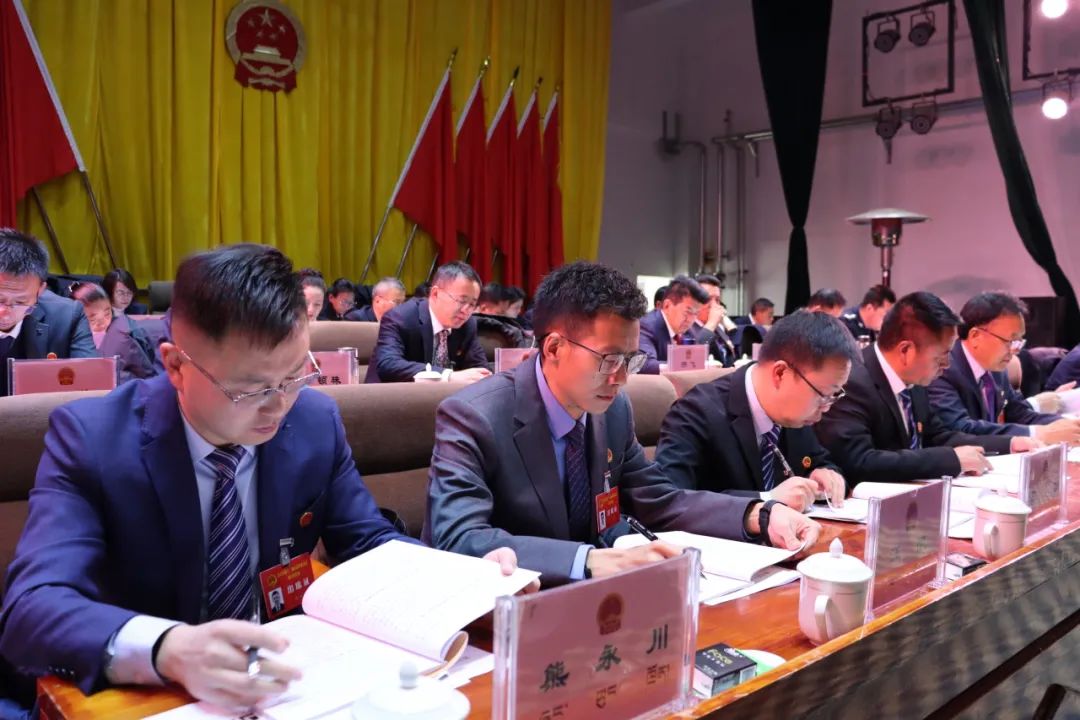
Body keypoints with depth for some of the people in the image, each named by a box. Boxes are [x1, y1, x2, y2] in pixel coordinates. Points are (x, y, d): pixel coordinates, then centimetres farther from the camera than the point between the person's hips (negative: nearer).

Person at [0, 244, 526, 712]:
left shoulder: (316, 422, -6)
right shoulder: (90, 436, -15)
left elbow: (368, 543, 2)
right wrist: (168, 649, -42)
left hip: (284, 685, 3)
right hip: (141, 696, -2)